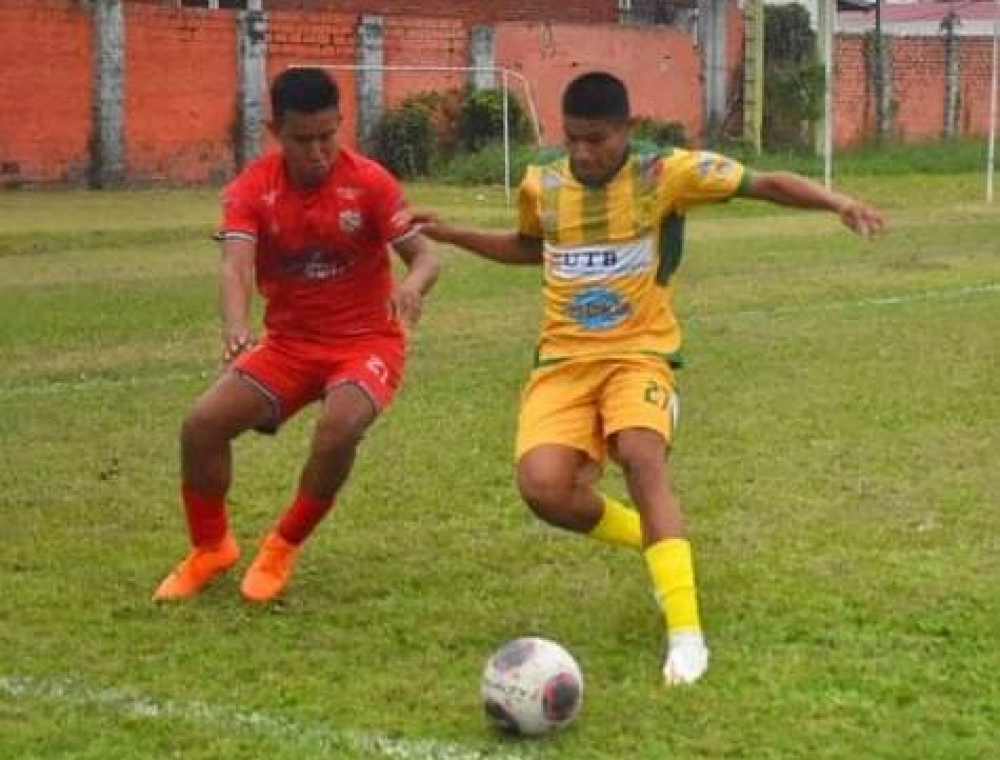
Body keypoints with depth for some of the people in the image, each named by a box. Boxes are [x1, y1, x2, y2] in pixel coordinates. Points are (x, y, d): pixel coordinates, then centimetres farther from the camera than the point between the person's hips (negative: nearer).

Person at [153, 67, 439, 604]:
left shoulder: (369, 182, -13)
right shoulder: (251, 190, -10)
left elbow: (424, 256, -14)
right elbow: (235, 264, -25)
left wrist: (411, 286, -40)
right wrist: (235, 329, -46)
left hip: (366, 341, -3)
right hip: (289, 342, 3)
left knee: (338, 428, -32)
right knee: (201, 425, -14)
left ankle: (283, 548, -6)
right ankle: (210, 547, 14)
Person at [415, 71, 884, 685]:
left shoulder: (665, 172, -9)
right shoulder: (541, 185, 3)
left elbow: (767, 184, -10)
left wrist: (839, 203, -26)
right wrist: (451, 235, 17)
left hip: (640, 353, -3)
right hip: (564, 358, 3)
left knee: (642, 456, -33)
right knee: (543, 487, -20)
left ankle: (687, 634, -29)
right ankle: (659, 543, 11)